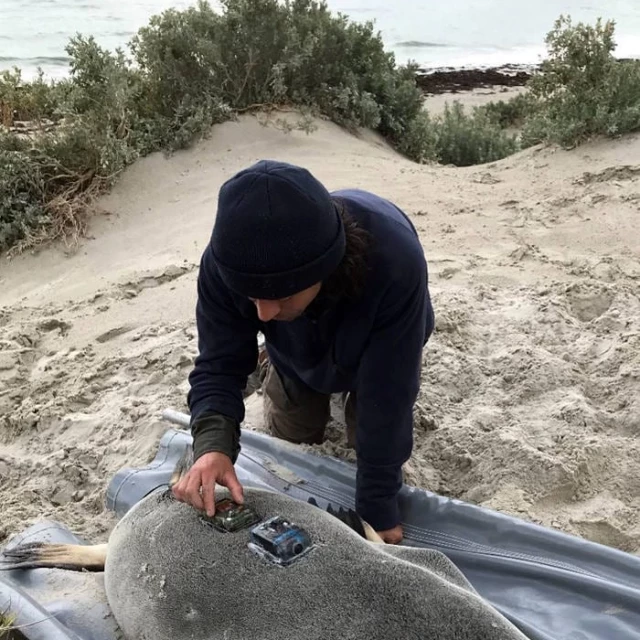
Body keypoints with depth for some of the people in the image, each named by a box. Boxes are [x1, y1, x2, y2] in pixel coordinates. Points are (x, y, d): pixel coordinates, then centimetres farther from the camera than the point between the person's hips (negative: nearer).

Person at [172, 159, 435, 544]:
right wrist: (214, 444, -49)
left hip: (377, 353, -2)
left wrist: (377, 509, -33)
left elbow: (386, 396, -40)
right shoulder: (227, 260, -40)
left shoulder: (394, 260, -49)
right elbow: (219, 365, -29)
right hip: (298, 354, 2)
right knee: (290, 441, 17)